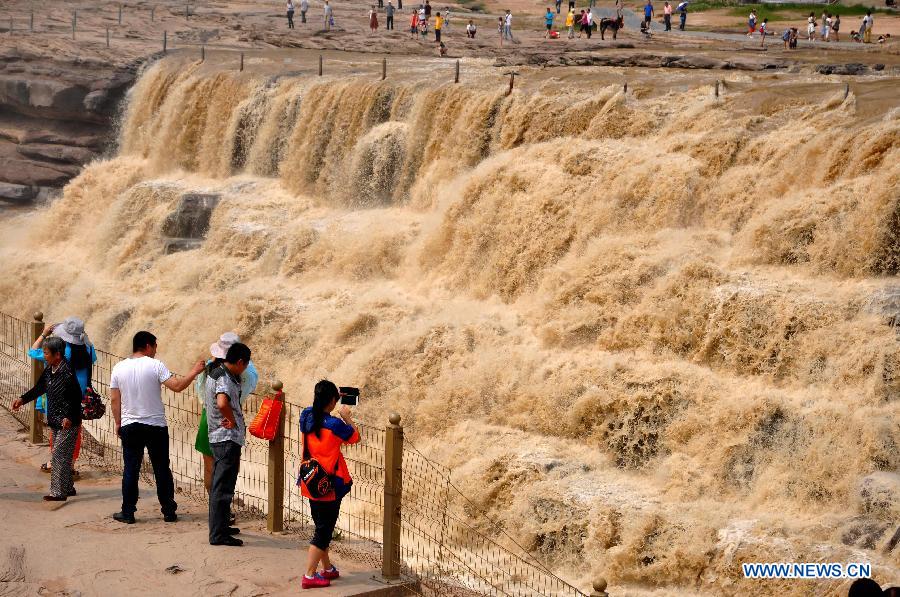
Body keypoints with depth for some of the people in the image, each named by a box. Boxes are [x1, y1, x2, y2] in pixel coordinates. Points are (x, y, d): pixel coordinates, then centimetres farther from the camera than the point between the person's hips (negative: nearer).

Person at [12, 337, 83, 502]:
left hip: (67, 423, -9)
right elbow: (39, 388, 22)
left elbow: (77, 397, -21)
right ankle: (68, 488, 26)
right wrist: (22, 399, 17)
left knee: (60, 455, -8)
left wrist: (69, 417, -24)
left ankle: (58, 492, -4)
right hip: (56, 421, 9)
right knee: (62, 456, 15)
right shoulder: (49, 371, 7)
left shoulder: (67, 373, -20)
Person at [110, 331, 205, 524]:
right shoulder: (155, 365, -9)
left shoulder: (119, 368, 1)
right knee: (162, 469, 7)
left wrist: (118, 423, 14)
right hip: (156, 426, -2)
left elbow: (114, 399, 4)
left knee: (130, 469, 7)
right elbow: (177, 386, -15)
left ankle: (127, 512, 8)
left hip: (129, 427, 2)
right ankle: (169, 511, 12)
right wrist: (195, 371, -4)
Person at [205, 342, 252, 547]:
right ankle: (218, 534, -5)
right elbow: (222, 403, -38)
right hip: (227, 439, -10)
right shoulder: (224, 379, -19)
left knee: (219, 486, 19)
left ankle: (220, 526, 30)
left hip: (218, 438, 10)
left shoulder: (215, 373, 11)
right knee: (223, 488, -7)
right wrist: (232, 420, -21)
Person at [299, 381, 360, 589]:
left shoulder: (306, 416, -3)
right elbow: (355, 437, -2)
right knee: (323, 530, 1)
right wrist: (347, 417, 11)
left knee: (322, 526, 20)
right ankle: (309, 576, 0)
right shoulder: (335, 424, -20)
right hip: (329, 485, -7)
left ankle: (327, 568, 33)